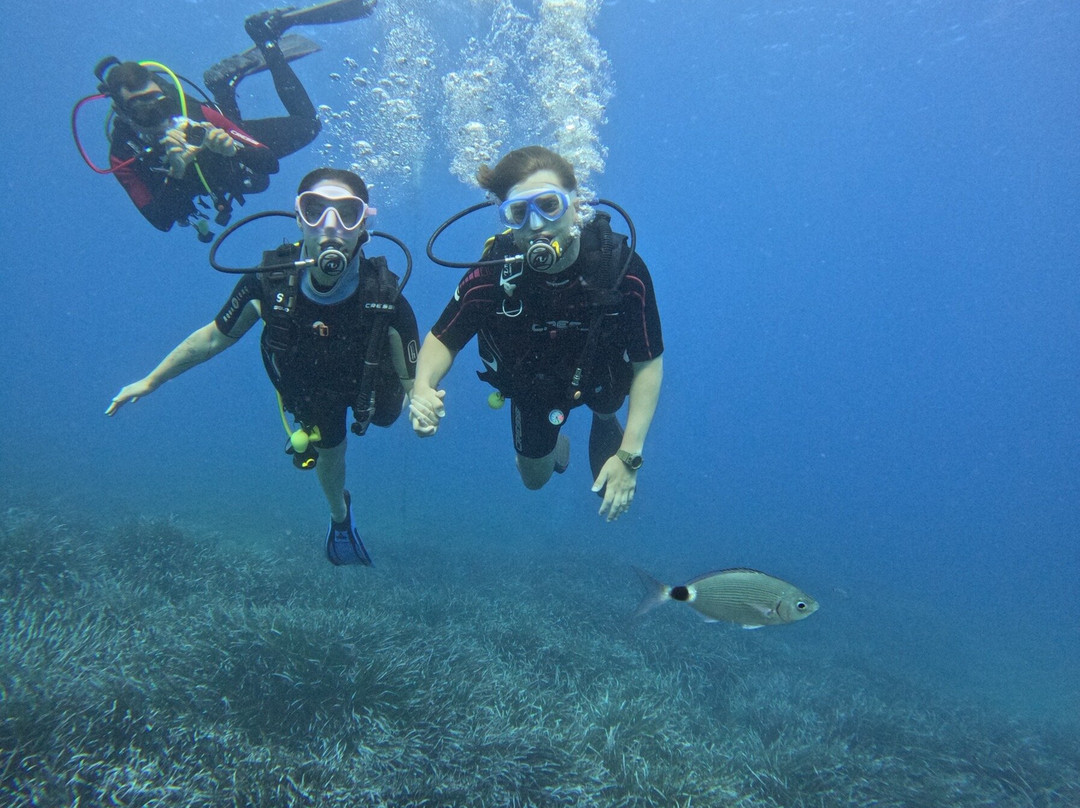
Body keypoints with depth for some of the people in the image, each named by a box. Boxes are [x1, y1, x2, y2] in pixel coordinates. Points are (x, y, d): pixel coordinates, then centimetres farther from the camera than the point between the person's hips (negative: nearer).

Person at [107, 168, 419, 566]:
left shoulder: (385, 298, -41)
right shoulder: (269, 282, -36)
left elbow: (413, 380, -31)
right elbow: (213, 338, -18)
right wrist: (150, 381, -8)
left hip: (367, 383, -1)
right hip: (309, 389, 2)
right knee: (329, 452, 25)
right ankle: (340, 517, 58)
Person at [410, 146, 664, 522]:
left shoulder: (622, 268, -36)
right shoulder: (492, 275, -35)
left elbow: (648, 363, -27)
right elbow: (443, 338, -20)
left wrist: (630, 456, -31)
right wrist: (423, 388, -43)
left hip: (602, 375, 0)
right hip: (533, 385, 1)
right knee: (535, 478, 19)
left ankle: (604, 420, 49)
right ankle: (557, 444, 52)